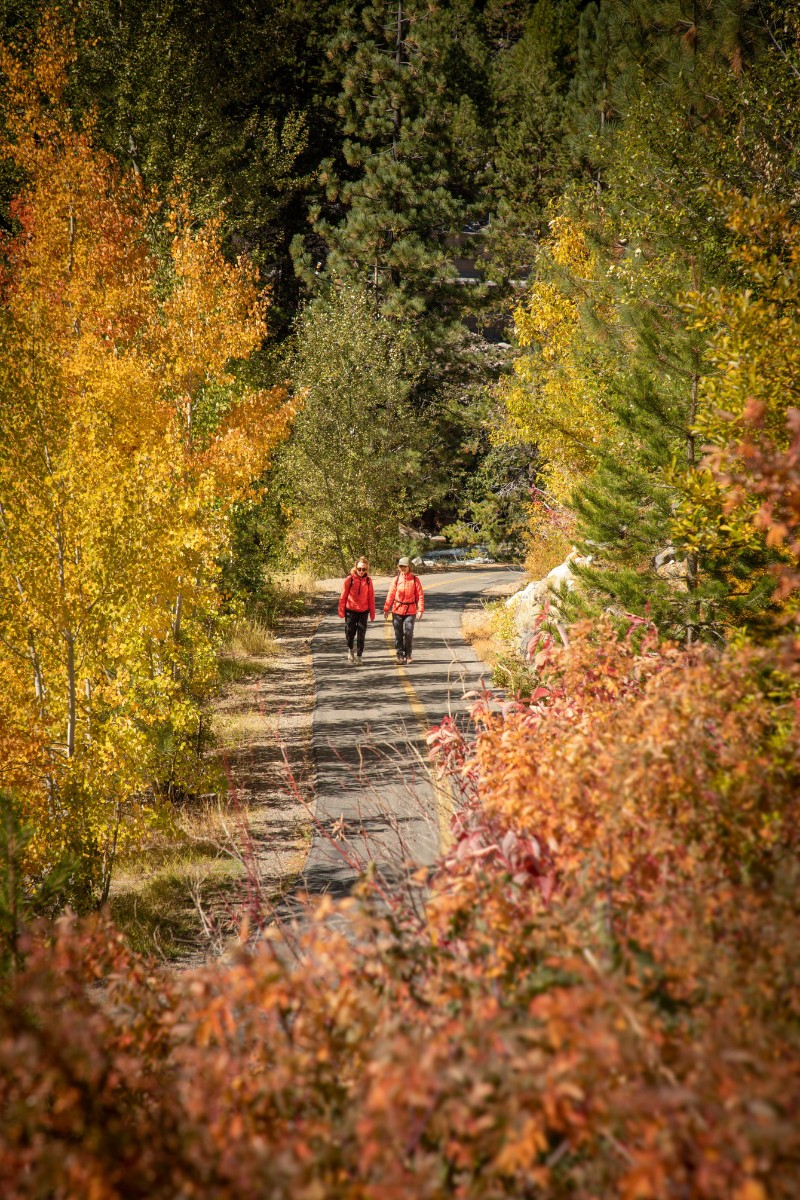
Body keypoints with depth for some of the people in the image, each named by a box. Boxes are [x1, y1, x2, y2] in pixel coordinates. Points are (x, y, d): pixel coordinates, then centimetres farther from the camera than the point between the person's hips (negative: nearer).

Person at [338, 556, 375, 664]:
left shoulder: (368, 580, 0)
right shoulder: (350, 579, -7)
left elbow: (371, 597, 5)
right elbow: (343, 596, -2)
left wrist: (372, 613, 6)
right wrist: (341, 610, -3)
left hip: (363, 611, 1)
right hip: (351, 610, -1)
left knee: (361, 635, 1)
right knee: (350, 632, 8)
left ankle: (359, 656, 9)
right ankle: (350, 649, 36)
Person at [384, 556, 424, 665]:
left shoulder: (415, 579, -1)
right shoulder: (397, 579, 3)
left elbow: (420, 595, -1)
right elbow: (391, 594, 6)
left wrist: (420, 610, -7)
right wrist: (386, 608, 5)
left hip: (410, 611, -2)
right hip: (397, 610, 2)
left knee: (408, 632, -6)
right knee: (398, 633, 5)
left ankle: (408, 655, 9)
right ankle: (400, 654, 15)